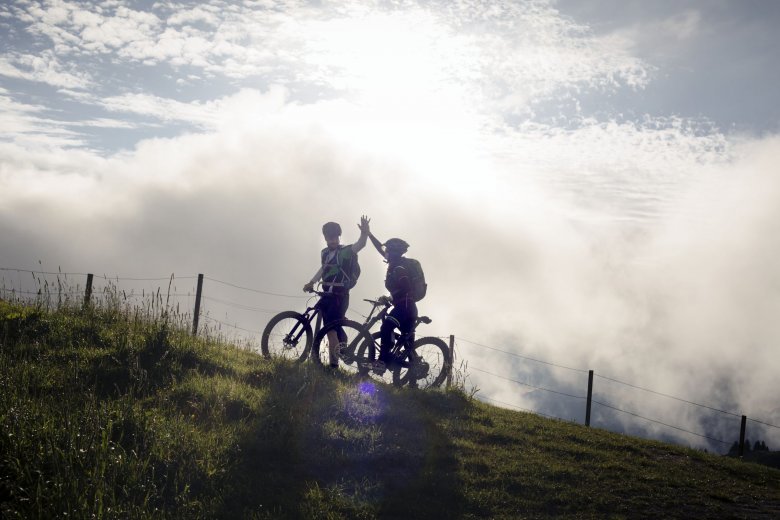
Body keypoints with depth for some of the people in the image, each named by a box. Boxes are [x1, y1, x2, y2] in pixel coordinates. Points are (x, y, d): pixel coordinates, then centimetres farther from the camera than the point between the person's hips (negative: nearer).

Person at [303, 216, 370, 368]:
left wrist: (364, 233, -45)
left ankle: (333, 364, -13)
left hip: (339, 297, -7)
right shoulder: (325, 253, 14)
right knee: (332, 329, 10)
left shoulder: (346, 251, -6)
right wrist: (311, 283, 19)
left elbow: (359, 245, -25)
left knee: (331, 329, -13)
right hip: (327, 296, 8)